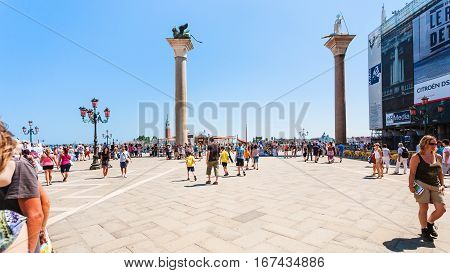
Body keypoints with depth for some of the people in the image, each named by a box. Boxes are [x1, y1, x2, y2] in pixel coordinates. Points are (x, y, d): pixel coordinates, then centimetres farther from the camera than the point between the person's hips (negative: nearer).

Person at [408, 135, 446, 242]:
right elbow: (412, 173, -7)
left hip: (436, 186, 6)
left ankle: (430, 223, 29)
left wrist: (442, 185, 12)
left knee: (442, 208, 1)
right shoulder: (417, 157, -7)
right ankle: (424, 230, 17)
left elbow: (440, 172, 18)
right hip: (422, 185, -6)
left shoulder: (438, 157, 11)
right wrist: (411, 185, -12)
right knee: (424, 207, -1)